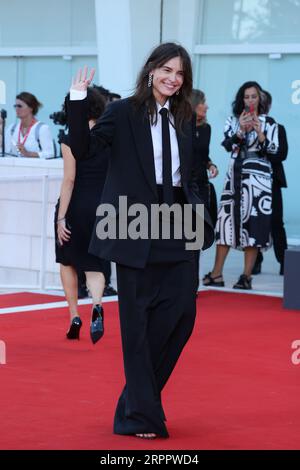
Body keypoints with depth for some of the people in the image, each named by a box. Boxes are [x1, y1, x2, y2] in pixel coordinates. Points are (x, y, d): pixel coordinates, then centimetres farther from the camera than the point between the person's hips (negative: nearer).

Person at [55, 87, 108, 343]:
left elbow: (69, 179, -14)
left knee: (68, 262, 16)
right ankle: (97, 305, -22)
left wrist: (61, 217, -12)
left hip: (75, 206, -3)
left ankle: (74, 316, 12)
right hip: (103, 208, 3)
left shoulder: (71, 139, -9)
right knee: (94, 265, 7)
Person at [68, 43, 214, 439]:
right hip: (136, 226, -5)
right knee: (137, 320, 0)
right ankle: (141, 415, 7)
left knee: (181, 312, 1)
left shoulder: (185, 117, 12)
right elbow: (82, 148, -12)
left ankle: (140, 394, 18)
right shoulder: (123, 112, -3)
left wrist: (195, 208, 7)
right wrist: (78, 102, -22)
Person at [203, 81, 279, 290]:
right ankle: (216, 274, 3)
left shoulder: (268, 122, 3)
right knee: (226, 219, -1)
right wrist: (241, 131, -18)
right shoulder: (234, 121, 11)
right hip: (235, 175, 3)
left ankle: (246, 276, -3)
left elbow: (273, 150, -5)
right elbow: (228, 145, -2)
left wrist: (259, 133, -20)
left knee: (252, 224, -5)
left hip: (257, 178, -3)